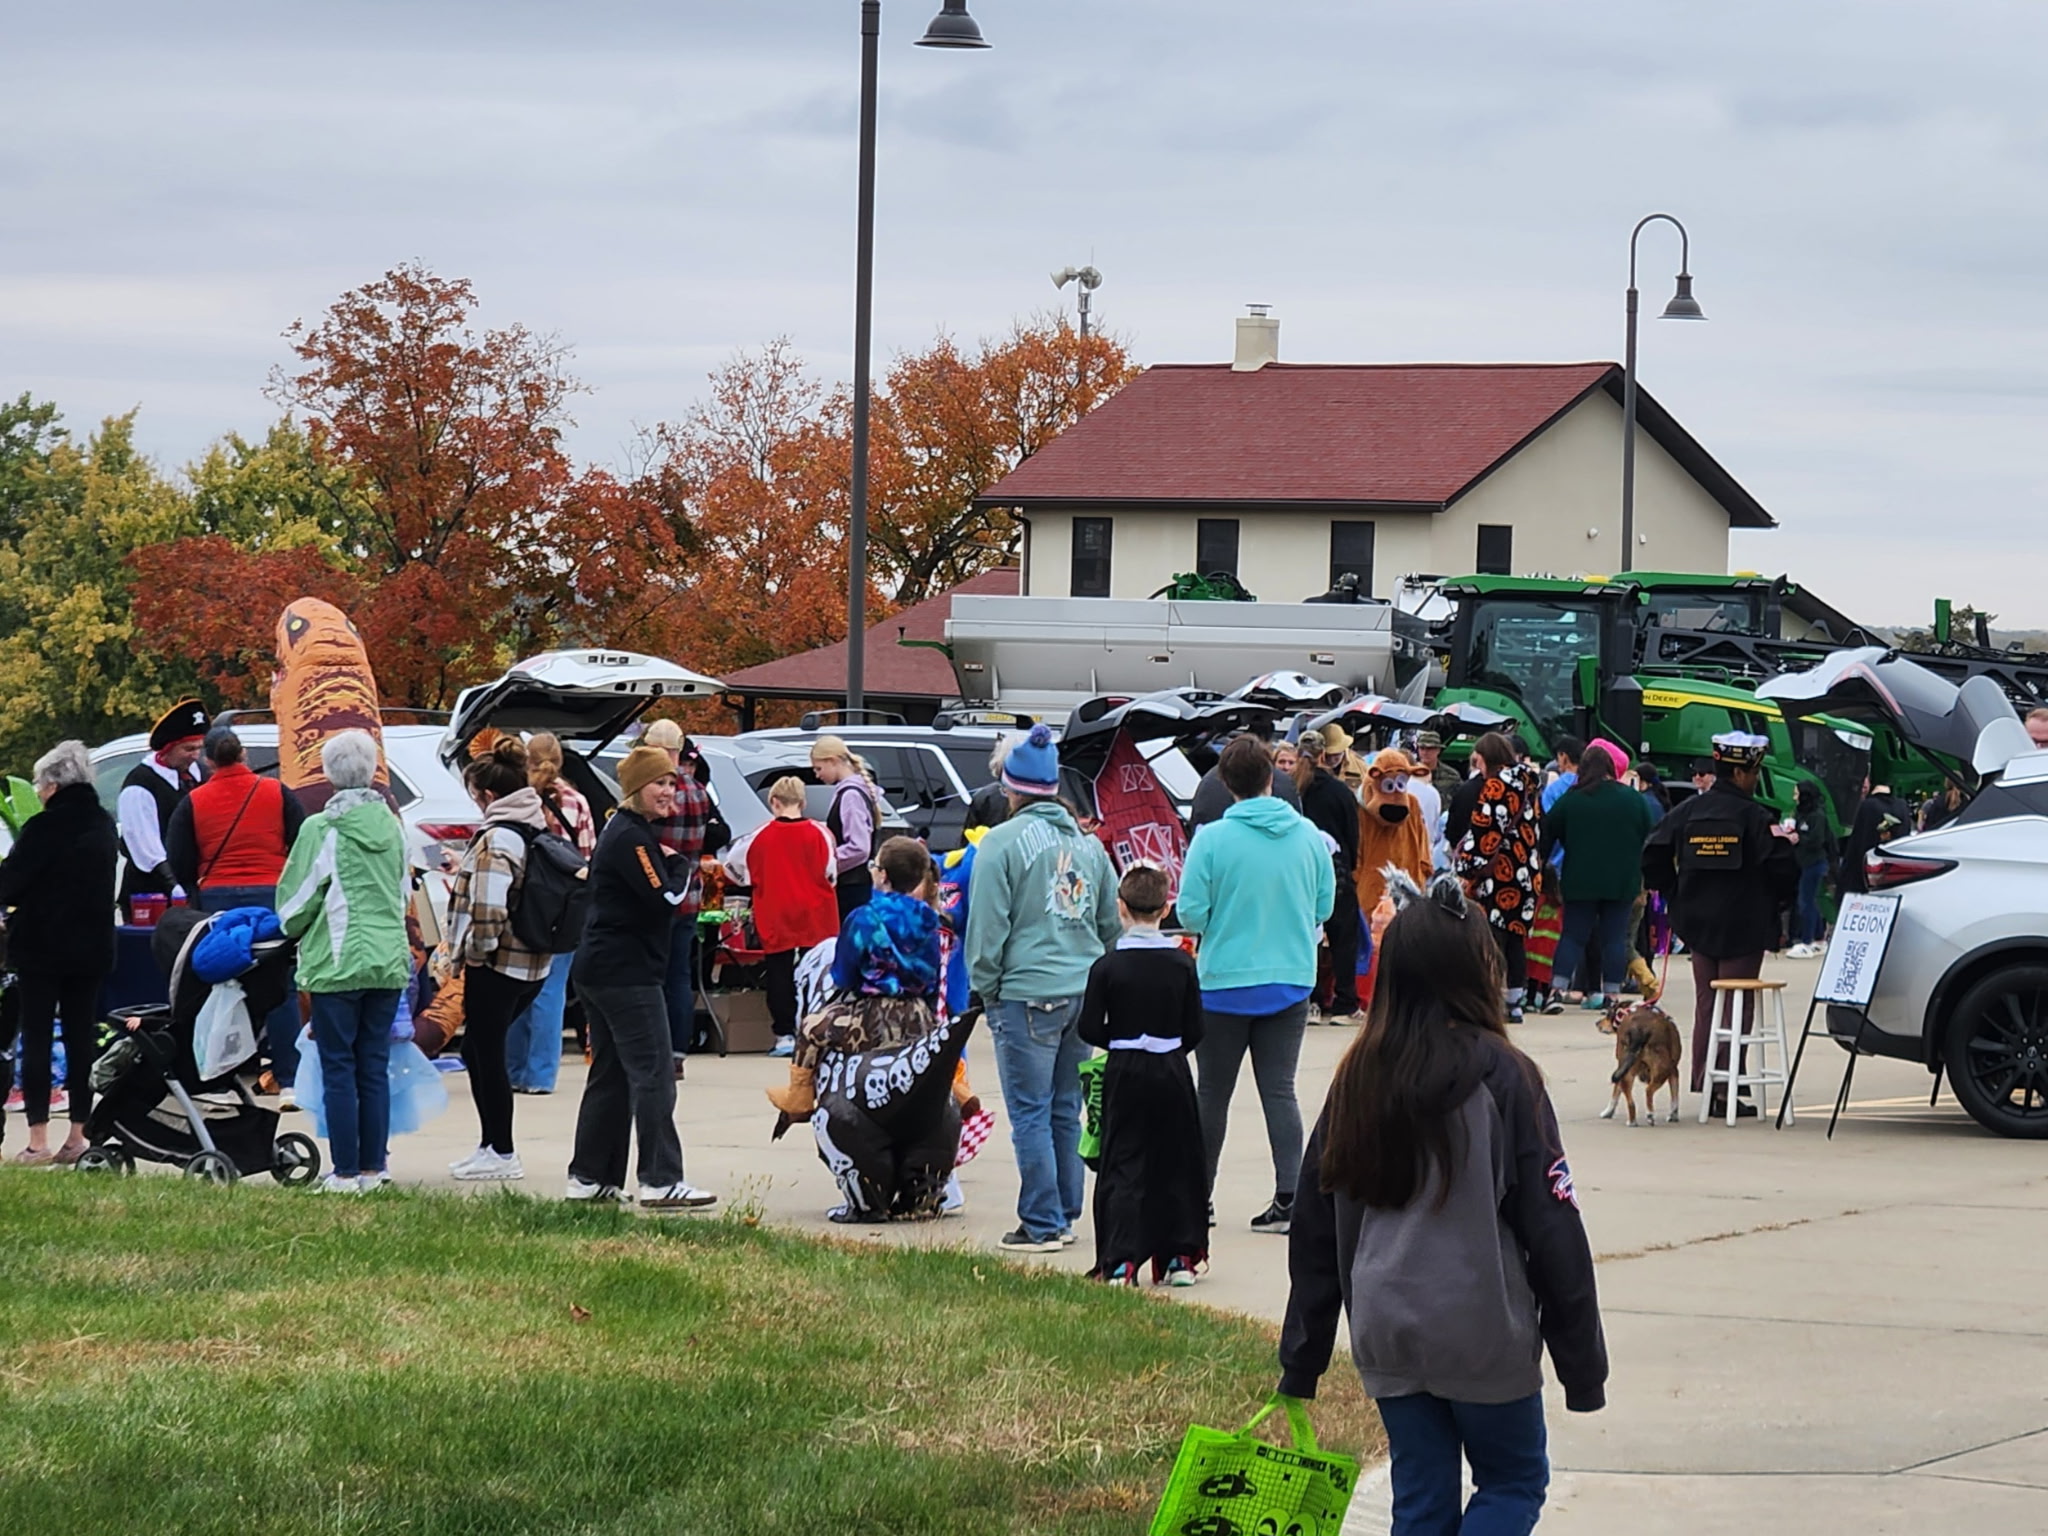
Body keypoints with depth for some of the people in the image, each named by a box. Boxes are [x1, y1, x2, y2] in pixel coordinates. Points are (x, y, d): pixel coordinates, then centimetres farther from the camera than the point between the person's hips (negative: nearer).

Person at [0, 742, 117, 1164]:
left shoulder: (43, 828, -17)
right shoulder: (104, 827, 6)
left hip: (42, 946, -6)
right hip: (92, 947, 6)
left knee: (36, 1038, 1)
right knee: (82, 1038, 9)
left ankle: (38, 1140, -3)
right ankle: (78, 1136, 9)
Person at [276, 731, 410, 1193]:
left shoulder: (320, 829, -10)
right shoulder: (392, 826, 6)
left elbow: (295, 897, -4)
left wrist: (296, 930, 16)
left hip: (336, 961, -5)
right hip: (388, 960, 5)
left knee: (339, 1070, -1)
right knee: (375, 1068, 10)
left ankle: (345, 1172, -1)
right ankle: (373, 1167, 11)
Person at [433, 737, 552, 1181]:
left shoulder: (495, 841, -18)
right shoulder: (541, 833, 11)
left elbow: (487, 913, -25)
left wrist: (461, 956, -11)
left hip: (497, 964, -9)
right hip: (534, 965, 9)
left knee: (486, 1053, 2)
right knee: (480, 1049, 18)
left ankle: (500, 1152, 6)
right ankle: (493, 1145, 20)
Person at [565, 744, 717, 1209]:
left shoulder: (623, 831, 18)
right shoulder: (631, 838, -14)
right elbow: (664, 899, -21)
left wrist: (676, 868, 2)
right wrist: (684, 866, -4)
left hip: (598, 972, 11)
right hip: (627, 974, -11)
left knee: (609, 1075, 14)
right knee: (654, 1074, -11)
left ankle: (590, 1178, 16)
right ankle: (661, 1181, -14)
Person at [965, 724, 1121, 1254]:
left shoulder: (1002, 842, -8)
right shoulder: (1087, 843, 12)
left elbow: (987, 926, -9)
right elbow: (1112, 921, 18)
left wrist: (986, 987, 2)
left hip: (1028, 992, -6)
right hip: (1085, 990, 6)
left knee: (1031, 1114, -2)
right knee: (1066, 1111, 14)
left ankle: (1042, 1224, -2)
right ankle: (1065, 1215, 18)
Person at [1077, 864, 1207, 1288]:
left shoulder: (1108, 967, -9)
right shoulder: (1182, 964, -4)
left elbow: (1090, 1028, -7)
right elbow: (1194, 1030, 0)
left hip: (1125, 1074, -2)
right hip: (1172, 1073, 2)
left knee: (1123, 1163, 2)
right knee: (1174, 1163, 11)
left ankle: (1120, 1261, -8)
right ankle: (1180, 1256, 12)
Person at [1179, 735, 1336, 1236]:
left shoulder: (1212, 839, -14)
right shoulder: (1309, 836, -4)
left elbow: (1190, 914, -13)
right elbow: (1324, 908, 5)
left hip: (1225, 984, -2)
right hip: (1292, 983, 2)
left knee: (1213, 1093, 10)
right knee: (1279, 1090, 6)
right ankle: (1289, 1199, -3)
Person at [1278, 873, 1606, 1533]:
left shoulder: (1357, 1079, 2)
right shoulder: (1501, 1077, -12)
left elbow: (1314, 1232, 7)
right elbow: (1553, 1231, -9)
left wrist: (1299, 1367, 15)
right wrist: (1583, 1367, -1)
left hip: (1385, 1336, 4)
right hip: (1483, 1333, -4)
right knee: (1515, 1482, 13)